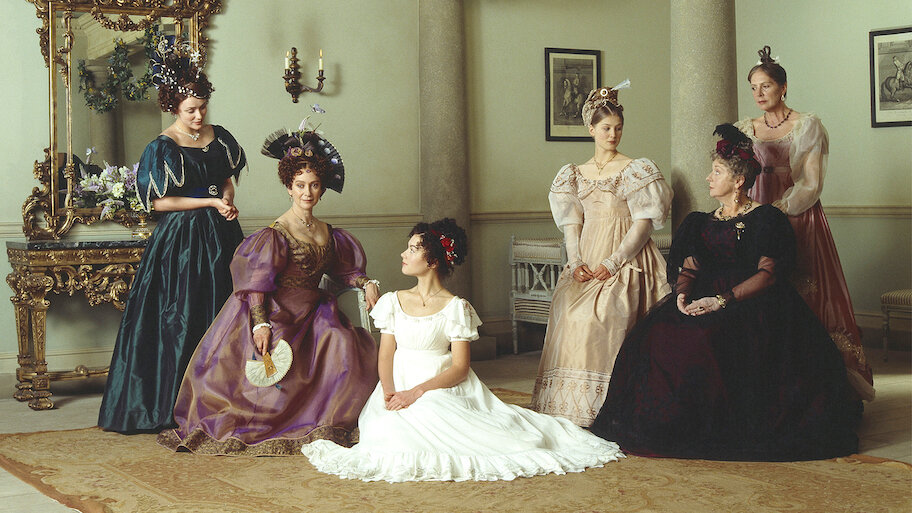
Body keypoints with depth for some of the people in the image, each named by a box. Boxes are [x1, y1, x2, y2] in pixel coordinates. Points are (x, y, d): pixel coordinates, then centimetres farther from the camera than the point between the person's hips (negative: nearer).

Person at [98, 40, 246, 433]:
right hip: (181, 241, -6)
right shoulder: (162, 148, -9)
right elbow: (158, 202, -10)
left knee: (222, 313, 5)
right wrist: (210, 202, -12)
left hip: (219, 236, 6)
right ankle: (174, 404, 3)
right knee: (181, 319, -4)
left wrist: (228, 202, -4)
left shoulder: (218, 137, 8)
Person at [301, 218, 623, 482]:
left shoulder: (456, 307, -1)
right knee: (394, 428, -32)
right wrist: (390, 393, -14)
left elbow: (459, 367, -7)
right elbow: (386, 356, 6)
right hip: (400, 389, 1)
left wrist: (418, 392, -20)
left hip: (441, 388, -1)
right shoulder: (392, 302, 12)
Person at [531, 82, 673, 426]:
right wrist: (576, 262, -6)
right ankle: (569, 410, -9)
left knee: (601, 316, -22)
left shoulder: (636, 170, 2)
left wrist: (613, 262, -12)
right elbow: (571, 223, 11)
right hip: (586, 261, 4)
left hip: (626, 262, -4)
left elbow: (644, 223, -4)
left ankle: (605, 409, -19)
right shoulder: (576, 175, 15)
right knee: (567, 313, -14)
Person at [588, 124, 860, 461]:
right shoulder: (701, 223, 22)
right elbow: (688, 269, 16)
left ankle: (716, 427, -23)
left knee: (709, 337, -36)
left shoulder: (766, 219, 2)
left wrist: (722, 301, -20)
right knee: (657, 333, -22)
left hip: (752, 304, -6)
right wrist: (682, 294, -9)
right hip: (706, 301, 6)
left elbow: (768, 274, -10)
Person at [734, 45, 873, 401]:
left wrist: (777, 210, -15)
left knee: (808, 297, -6)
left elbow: (811, 184, -6)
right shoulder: (745, 130, 13)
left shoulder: (808, 126, 1)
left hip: (800, 221, -3)